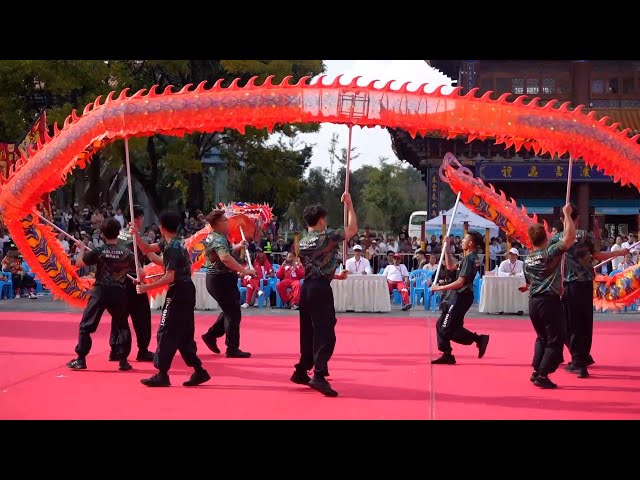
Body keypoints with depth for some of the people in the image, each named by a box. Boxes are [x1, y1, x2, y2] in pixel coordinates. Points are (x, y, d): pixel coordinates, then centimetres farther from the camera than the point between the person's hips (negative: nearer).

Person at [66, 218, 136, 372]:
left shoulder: (99, 252, -7)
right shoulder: (127, 253, -3)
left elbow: (79, 263, 1)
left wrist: (82, 249, 17)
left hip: (100, 292, -1)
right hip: (119, 293, 1)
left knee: (86, 325, 8)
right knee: (122, 327, 15)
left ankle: (81, 360, 4)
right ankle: (123, 361, 10)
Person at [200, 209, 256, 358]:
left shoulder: (213, 237, 12)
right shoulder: (218, 239, -20)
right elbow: (225, 258, -38)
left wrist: (238, 247, 16)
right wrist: (244, 270, -39)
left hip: (218, 279, 10)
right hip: (221, 280, -10)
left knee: (229, 311, 21)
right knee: (233, 313, -5)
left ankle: (211, 335, 26)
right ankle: (232, 349, 0)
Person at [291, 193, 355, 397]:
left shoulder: (302, 242, 13)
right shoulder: (326, 237, -9)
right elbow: (353, 229, -3)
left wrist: (335, 275, 25)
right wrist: (349, 204, 4)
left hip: (306, 288, 8)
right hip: (321, 289, -8)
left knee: (308, 332, 17)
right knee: (325, 333, -9)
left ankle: (301, 372, 23)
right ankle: (319, 376, -19)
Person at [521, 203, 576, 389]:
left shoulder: (527, 260, 9)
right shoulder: (550, 253, -11)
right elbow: (570, 236, -18)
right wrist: (567, 214, -9)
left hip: (533, 302, 7)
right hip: (550, 301, -7)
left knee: (542, 337, 23)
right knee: (555, 340, 1)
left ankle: (536, 371, 17)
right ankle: (542, 375, -5)